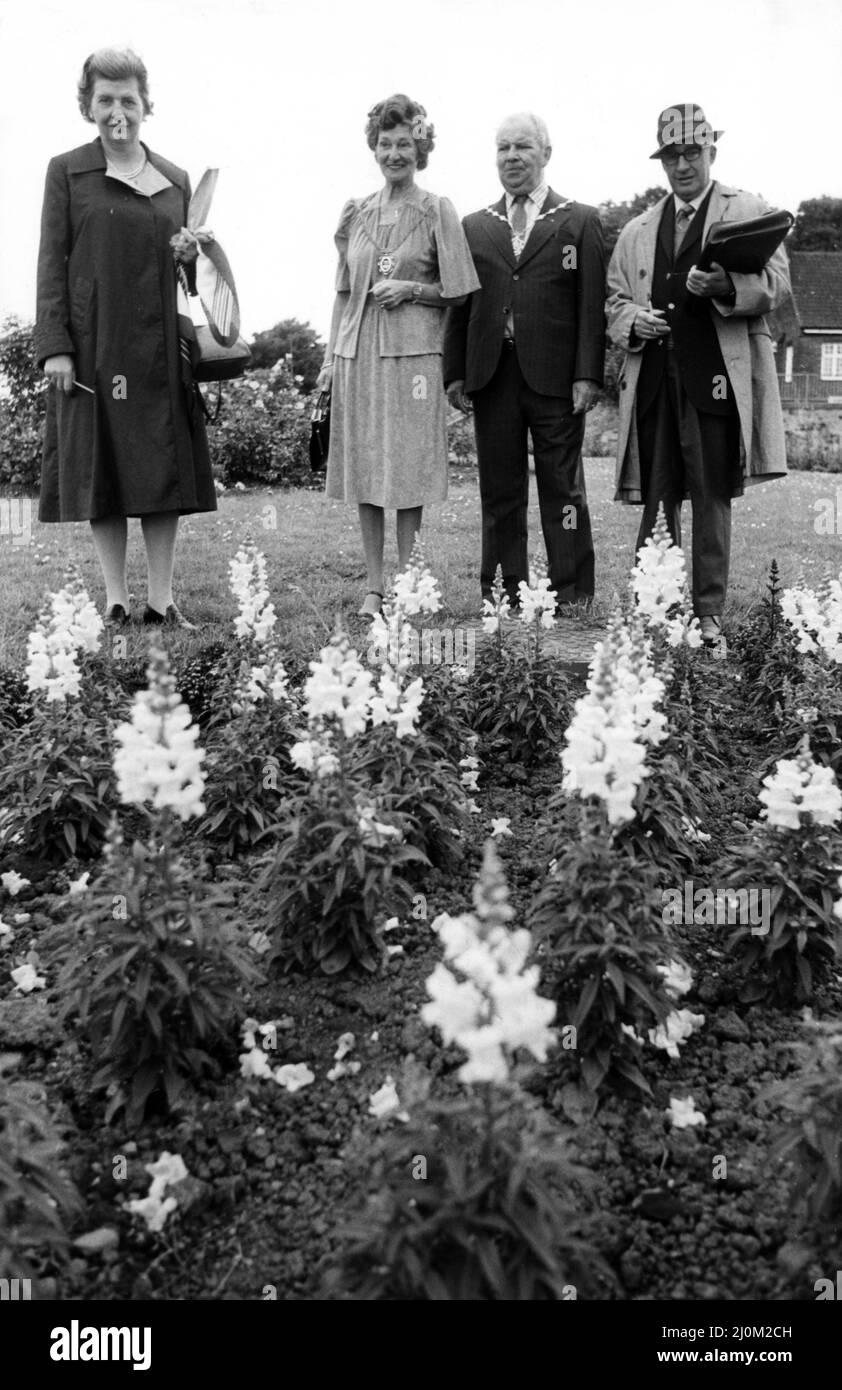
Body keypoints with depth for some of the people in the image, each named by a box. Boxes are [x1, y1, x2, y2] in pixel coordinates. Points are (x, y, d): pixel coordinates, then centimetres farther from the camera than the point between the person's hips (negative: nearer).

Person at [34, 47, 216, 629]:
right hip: (94, 346, -3)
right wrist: (54, 345, -9)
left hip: (161, 348, 3)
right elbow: (52, 263, -1)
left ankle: (162, 599, 9)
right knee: (101, 469, 1)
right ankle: (116, 600, 10)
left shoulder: (175, 179, 14)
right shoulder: (67, 172, 4)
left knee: (166, 469, 1)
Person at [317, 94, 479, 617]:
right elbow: (344, 290, 15)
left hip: (413, 352, -3)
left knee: (409, 470, -4)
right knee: (363, 469, 2)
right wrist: (331, 356, 9)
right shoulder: (356, 212, 13)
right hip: (358, 351, 3)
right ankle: (375, 587, 9)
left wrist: (412, 289, -10)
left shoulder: (438, 212, 3)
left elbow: (456, 291, 5)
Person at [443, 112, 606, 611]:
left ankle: (571, 594, 8)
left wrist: (588, 375, -9)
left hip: (556, 377, -3)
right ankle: (505, 591, 13)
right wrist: (455, 373, 4)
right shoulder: (475, 227, 16)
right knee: (499, 490, 6)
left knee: (562, 489, 1)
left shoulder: (580, 222, 7)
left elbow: (593, 306, 0)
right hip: (492, 376, 3)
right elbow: (460, 305, 13)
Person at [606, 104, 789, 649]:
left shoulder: (750, 211, 8)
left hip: (717, 379, -3)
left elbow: (777, 285, -2)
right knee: (655, 502, 4)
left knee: (712, 499, -1)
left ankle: (710, 618, 6)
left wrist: (725, 286, -20)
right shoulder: (636, 231, 20)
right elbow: (614, 298, 21)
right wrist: (631, 320, -2)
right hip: (653, 381, 3)